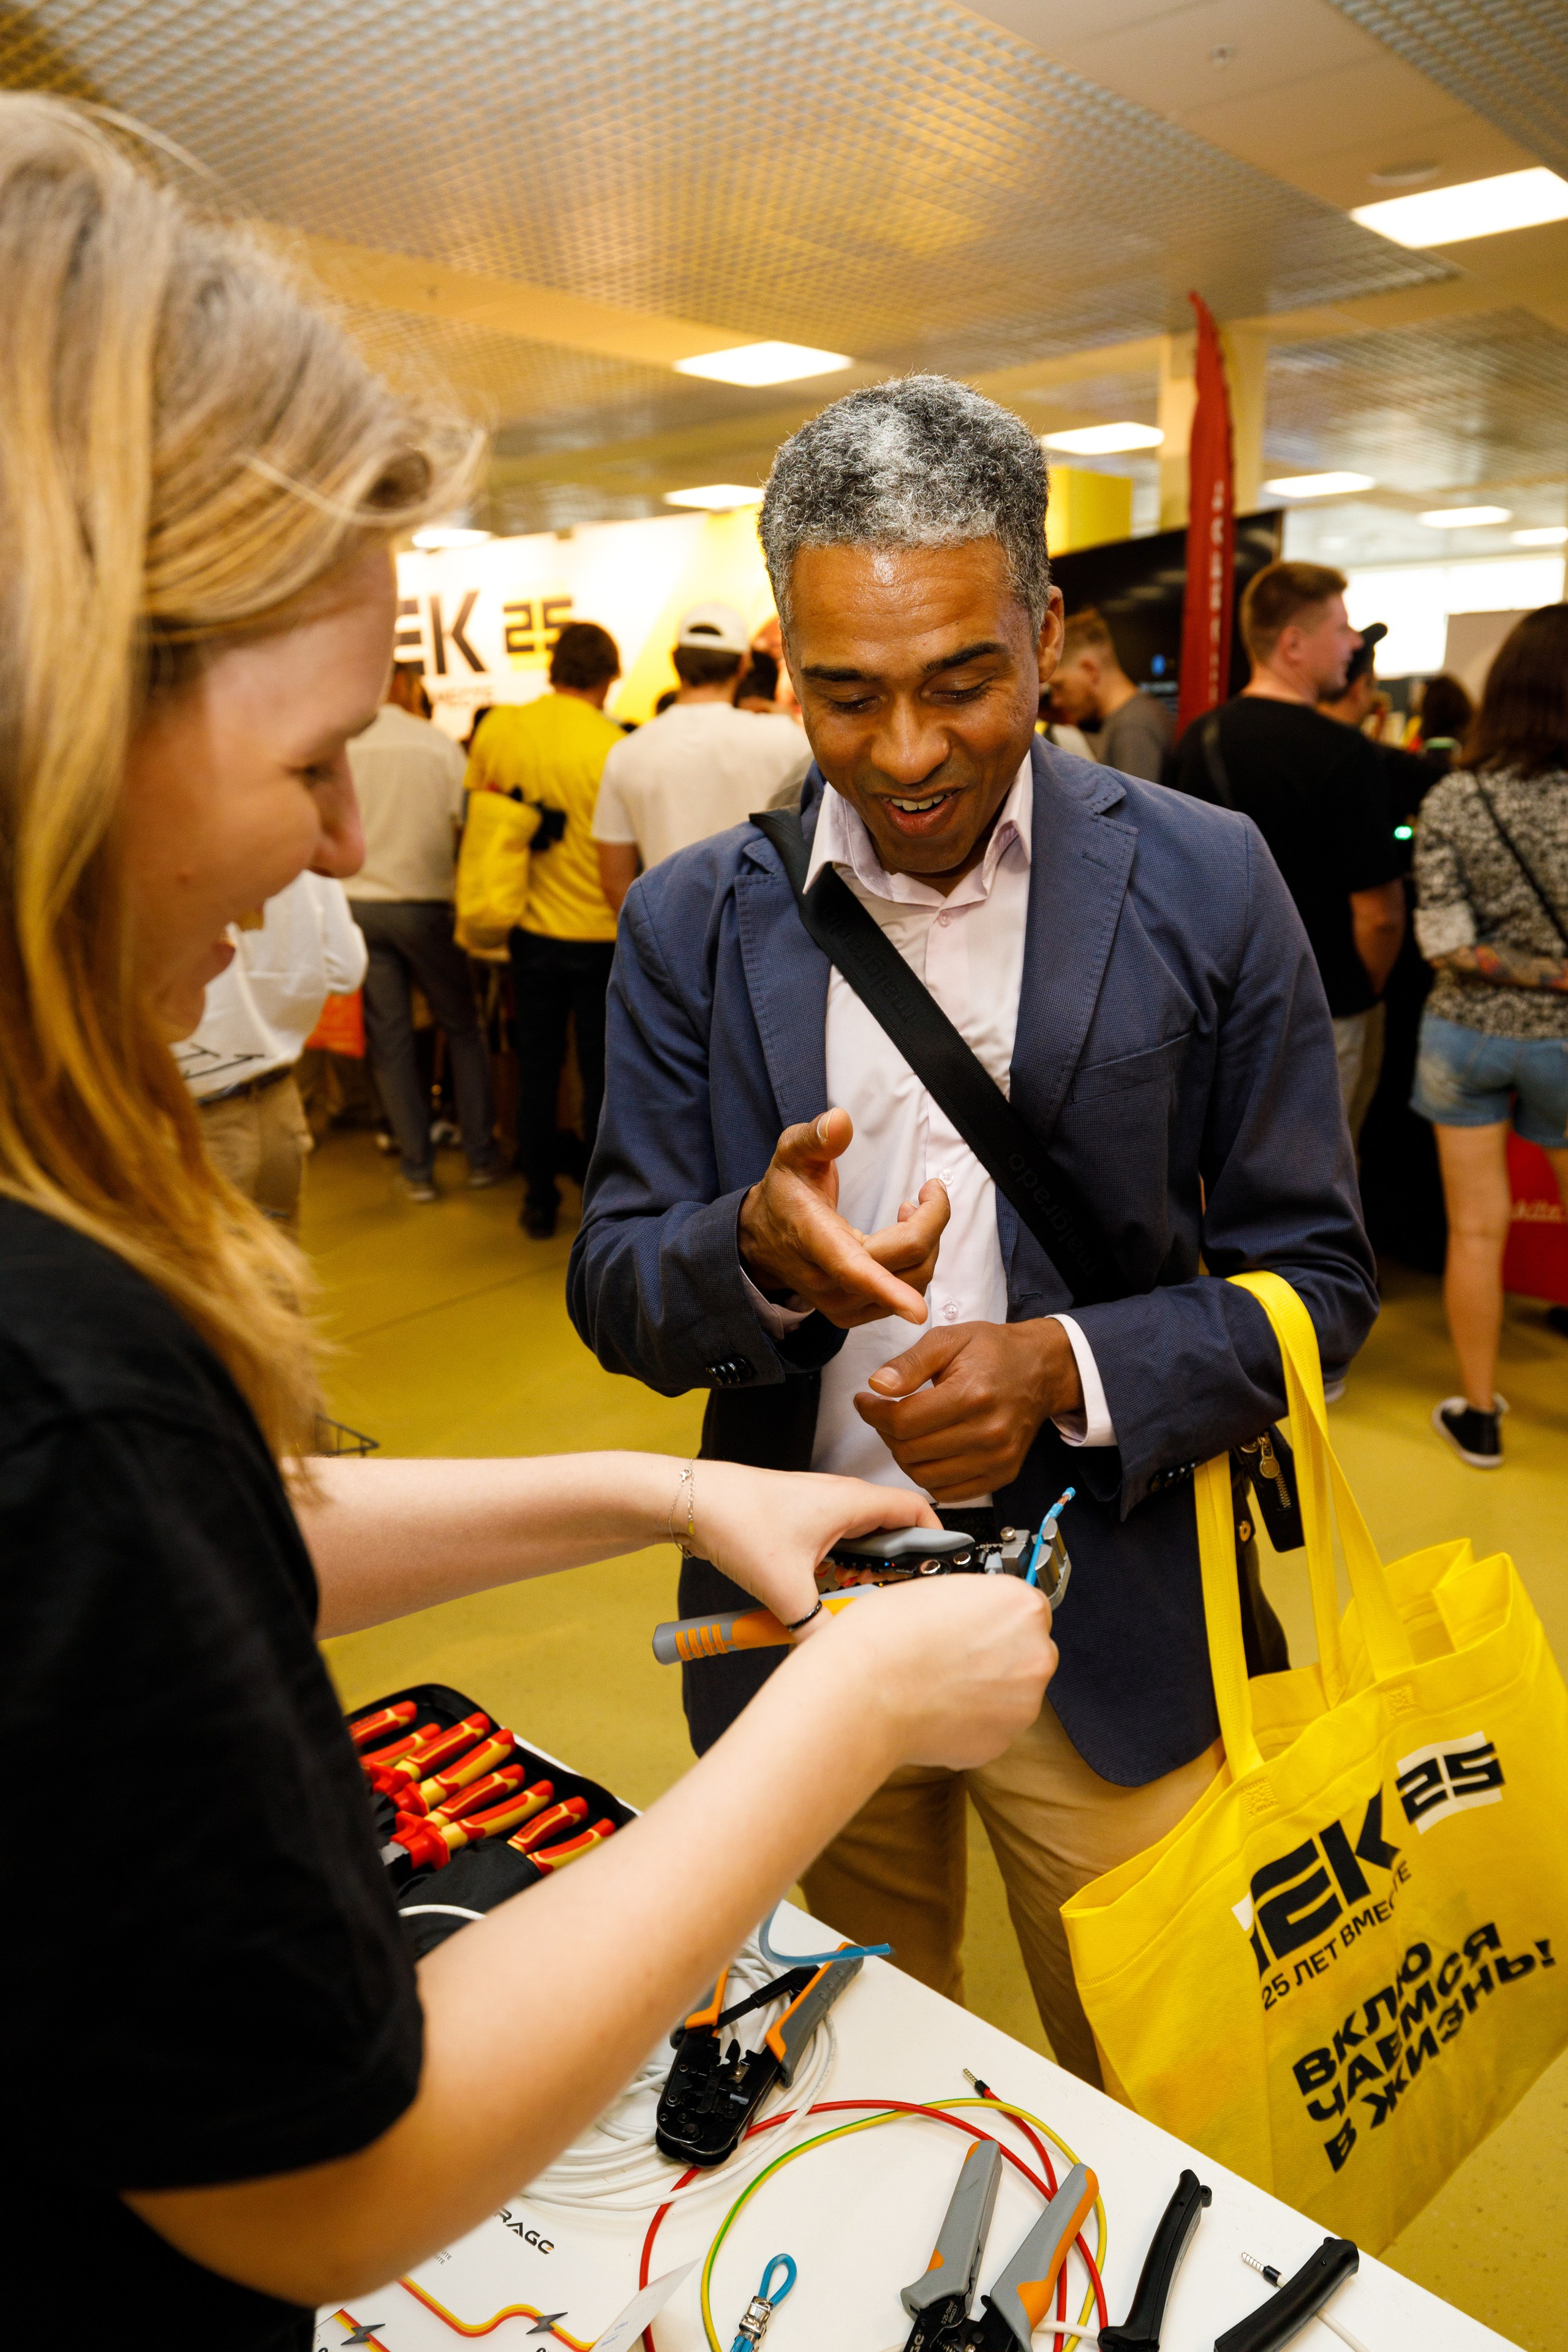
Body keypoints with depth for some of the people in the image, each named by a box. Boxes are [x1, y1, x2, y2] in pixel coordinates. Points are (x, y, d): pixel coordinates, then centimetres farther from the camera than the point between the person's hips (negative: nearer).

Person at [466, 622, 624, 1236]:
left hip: (531, 927, 4)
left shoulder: (499, 729, -1)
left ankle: (539, 1199, 22)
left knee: (536, 1064, 14)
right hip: (600, 932, -4)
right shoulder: (613, 746, -15)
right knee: (601, 1070, 7)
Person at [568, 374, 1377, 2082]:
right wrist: (758, 1249, -25)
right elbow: (614, 1290, -2)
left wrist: (1071, 1371, -21)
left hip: (1105, 1632, -1)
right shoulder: (693, 917, -3)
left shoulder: (1204, 885, -7)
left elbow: (1314, 1273, -3)